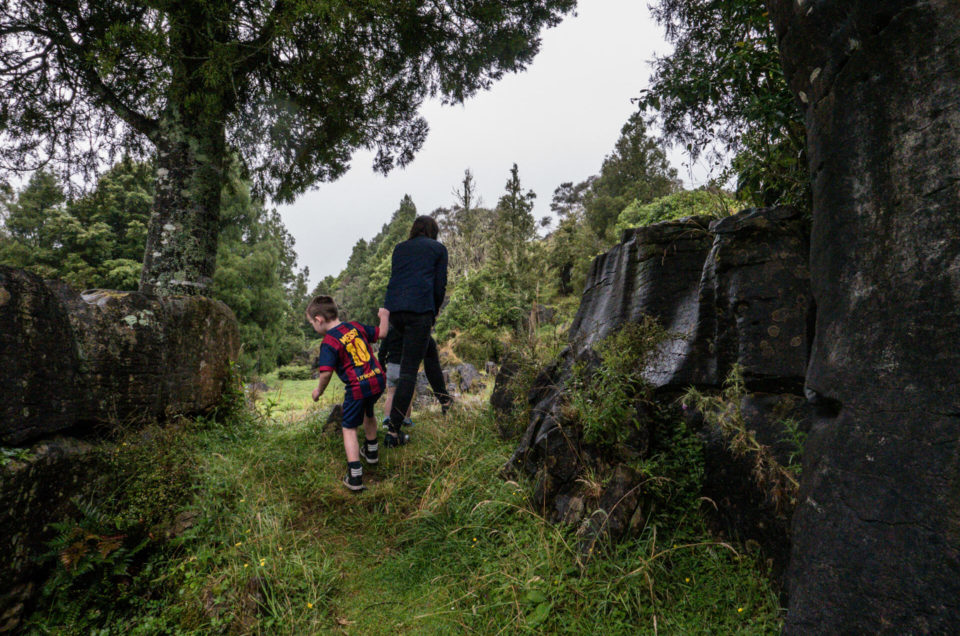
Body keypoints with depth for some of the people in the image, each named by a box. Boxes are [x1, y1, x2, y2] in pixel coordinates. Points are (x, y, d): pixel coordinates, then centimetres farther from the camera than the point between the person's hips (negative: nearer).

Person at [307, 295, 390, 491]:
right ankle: (371, 452, 51)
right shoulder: (356, 326, 6)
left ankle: (355, 476, -1)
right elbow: (381, 333, 15)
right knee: (368, 413, 32)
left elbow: (326, 372, -18)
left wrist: (319, 390, 1)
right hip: (378, 381, 7)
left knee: (349, 428, 6)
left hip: (357, 388, -7)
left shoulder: (329, 342, -13)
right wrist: (384, 315, 34)